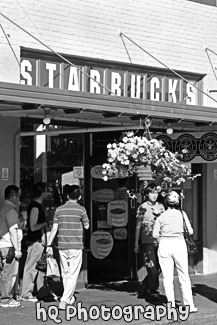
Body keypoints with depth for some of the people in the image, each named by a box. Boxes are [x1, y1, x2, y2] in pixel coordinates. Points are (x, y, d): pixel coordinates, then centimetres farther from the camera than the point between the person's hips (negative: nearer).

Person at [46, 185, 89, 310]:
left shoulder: (59, 209, 3)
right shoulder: (81, 209, -6)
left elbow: (54, 228, 3)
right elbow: (87, 226, 5)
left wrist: (49, 245, 7)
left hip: (62, 246, 4)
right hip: (76, 246, -4)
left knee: (65, 273, 16)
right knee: (73, 274, -2)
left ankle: (70, 298, 28)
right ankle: (64, 300, -13)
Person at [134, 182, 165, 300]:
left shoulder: (160, 207, 12)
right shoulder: (142, 208, 1)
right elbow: (138, 226, 4)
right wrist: (136, 243, 4)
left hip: (159, 241, 4)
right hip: (147, 241, -4)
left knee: (159, 266, 5)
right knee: (151, 266, -7)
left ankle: (146, 283, 28)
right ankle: (153, 290, 2)